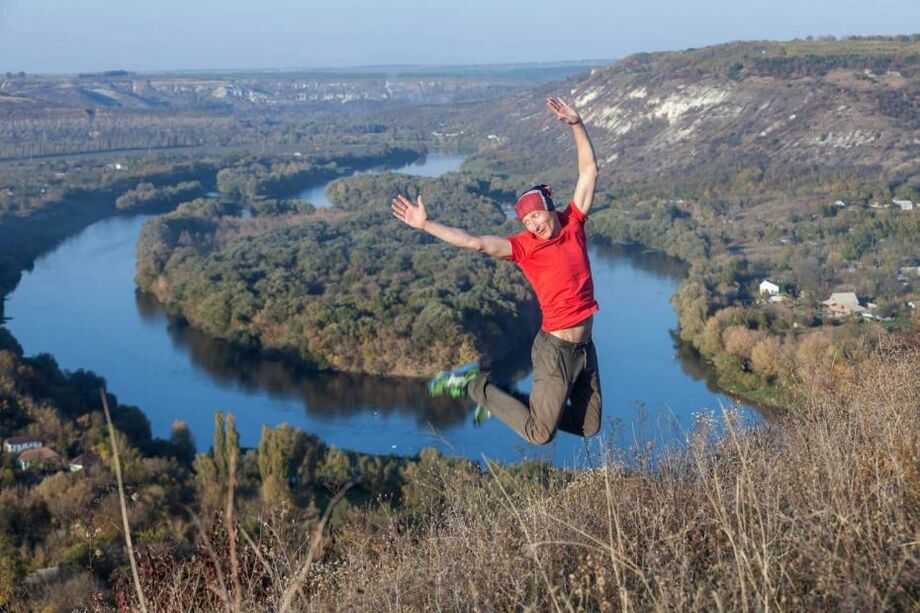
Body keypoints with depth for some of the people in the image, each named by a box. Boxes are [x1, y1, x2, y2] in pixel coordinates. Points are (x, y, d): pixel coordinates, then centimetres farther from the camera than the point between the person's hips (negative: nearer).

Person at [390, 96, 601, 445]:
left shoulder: (573, 224, 1)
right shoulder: (525, 247, -13)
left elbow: (589, 170, 3)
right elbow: (476, 243, -22)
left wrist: (576, 125, -5)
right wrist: (426, 224, -28)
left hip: (585, 347, 6)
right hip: (556, 349, -6)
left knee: (589, 427, 17)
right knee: (540, 434, 0)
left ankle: (506, 400, 28)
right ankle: (475, 385, 15)